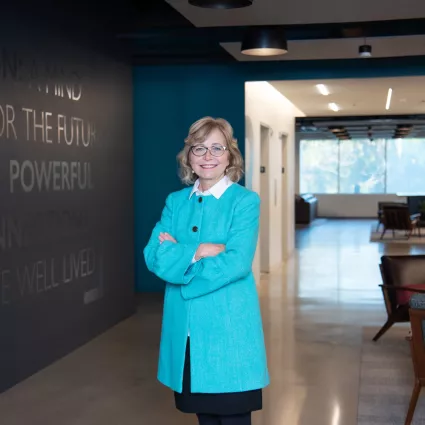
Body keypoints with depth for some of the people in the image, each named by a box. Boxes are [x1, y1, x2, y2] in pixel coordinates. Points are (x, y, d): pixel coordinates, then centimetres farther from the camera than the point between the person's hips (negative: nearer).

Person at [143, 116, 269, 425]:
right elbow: (155, 257, -4)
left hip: (229, 330, -4)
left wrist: (179, 254, -9)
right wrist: (202, 250, -16)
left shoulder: (245, 201, -5)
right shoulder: (175, 201, 9)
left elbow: (236, 263, -17)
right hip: (186, 331, 4)